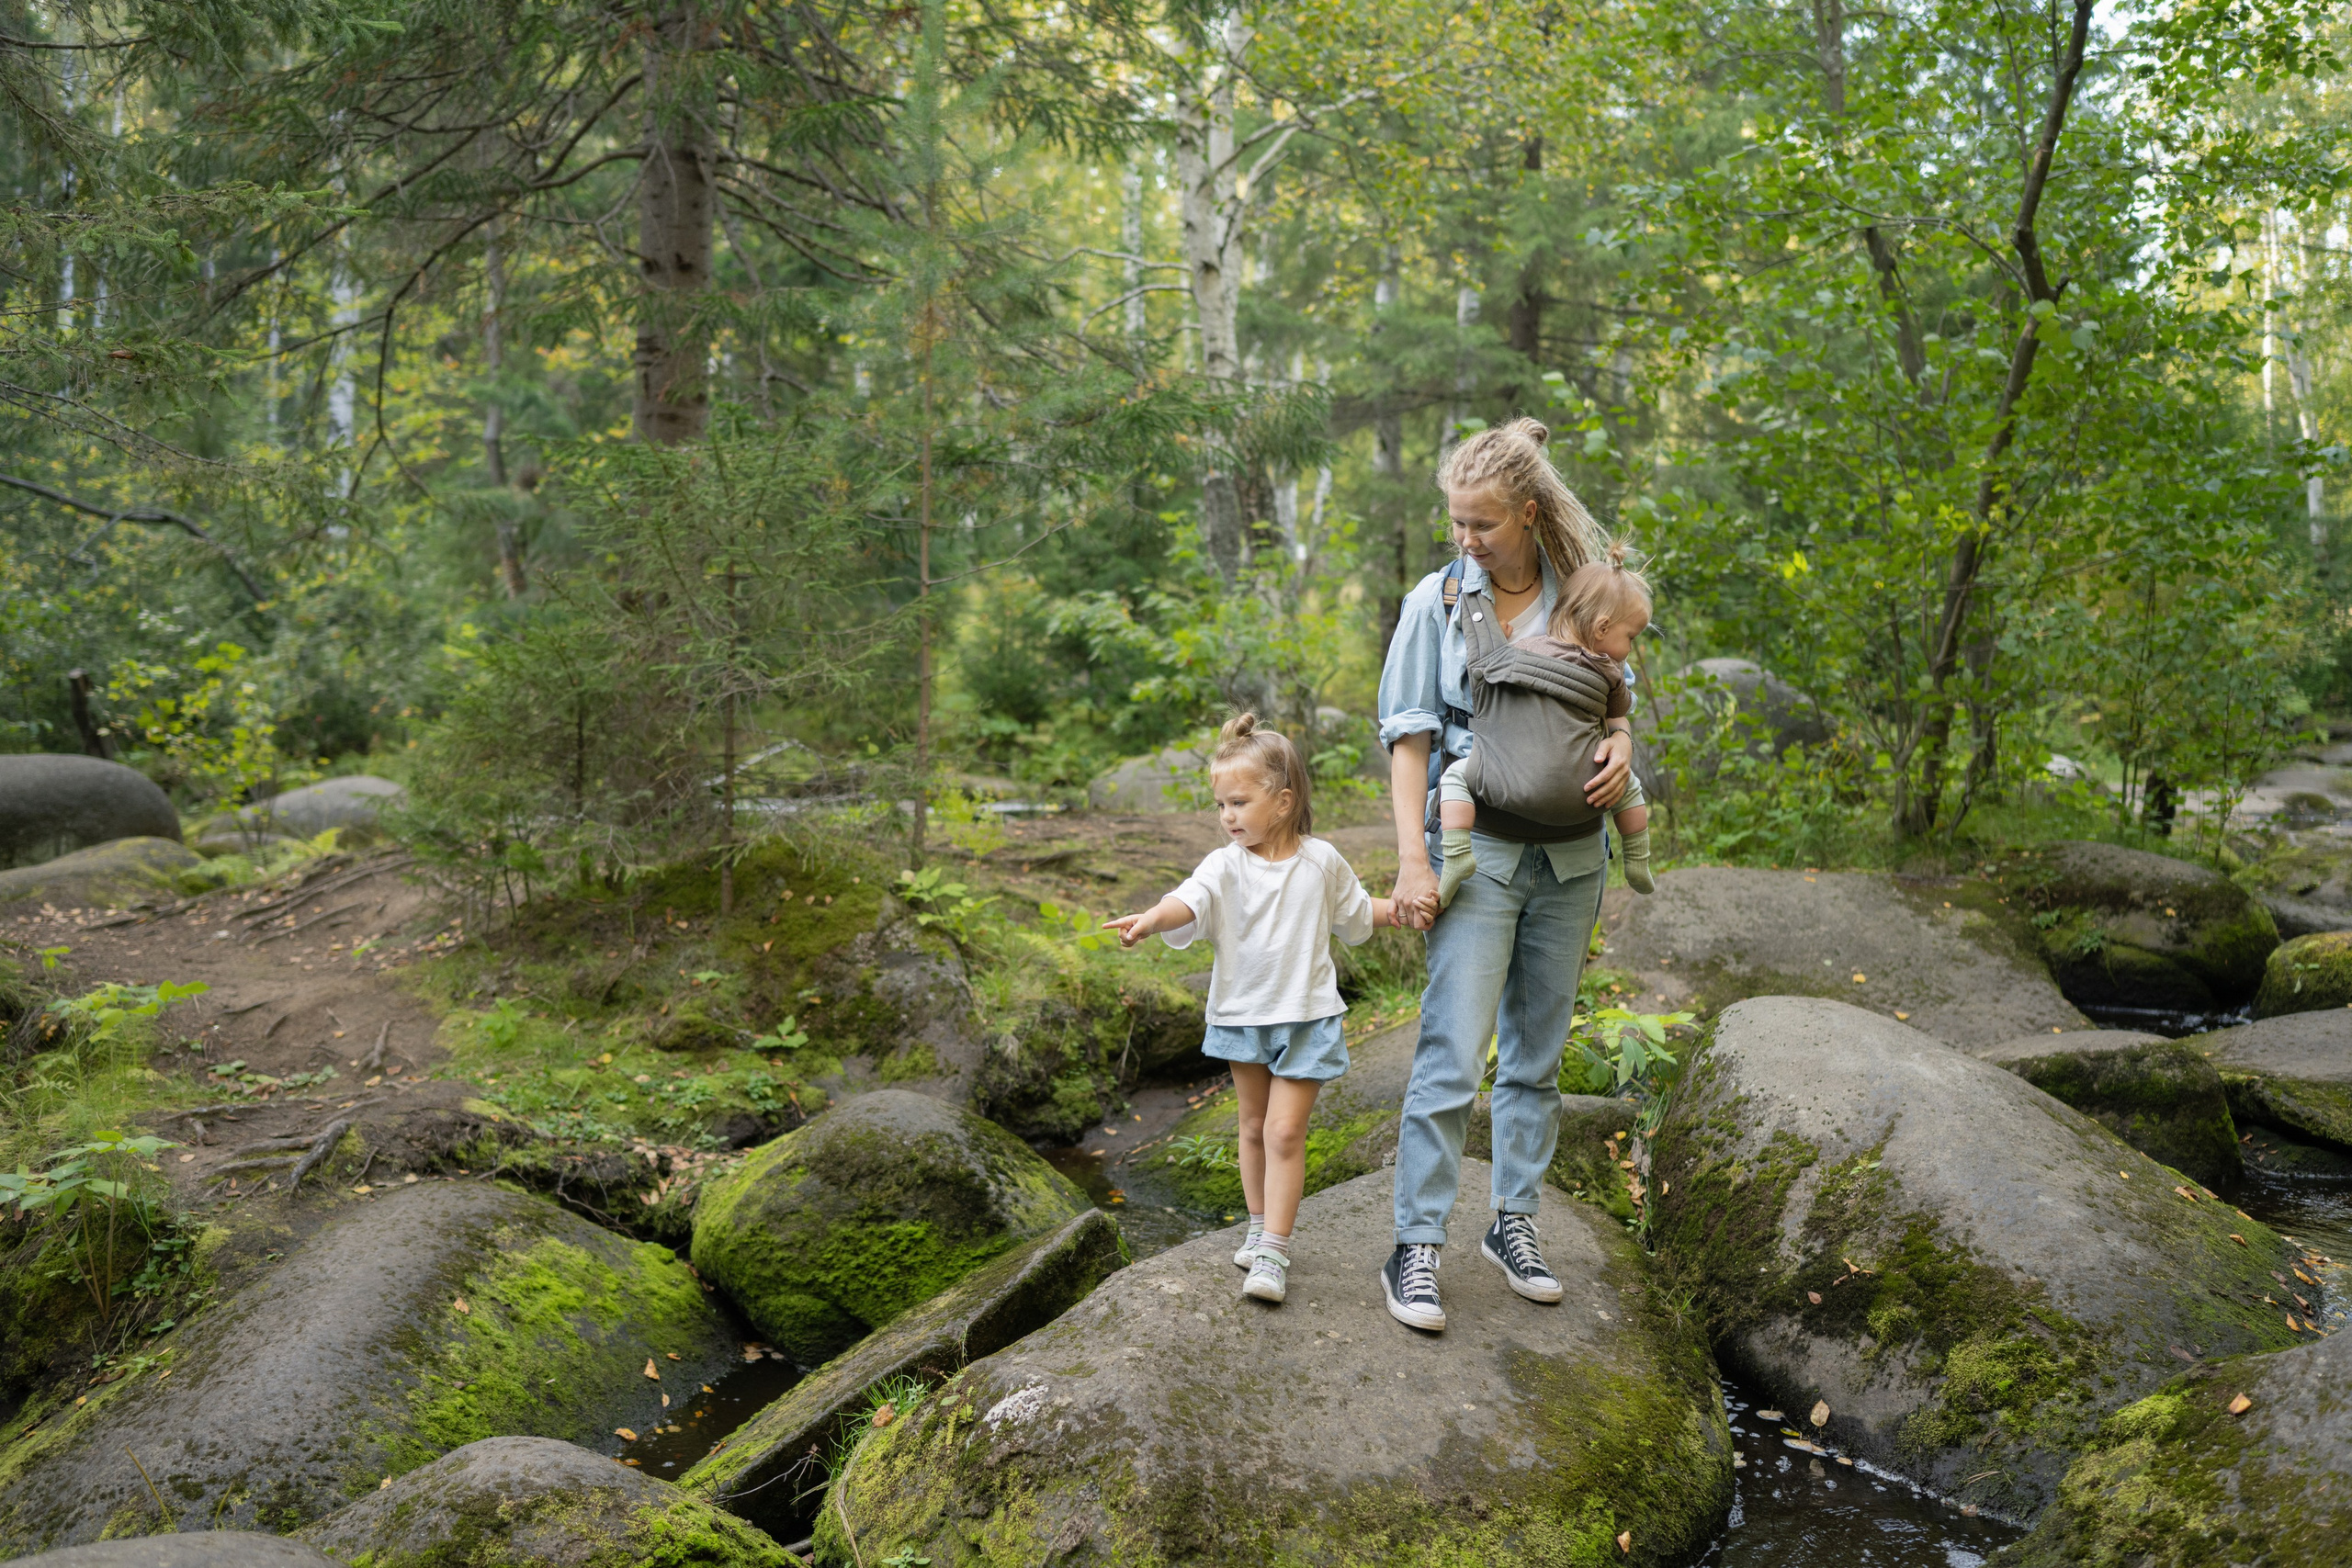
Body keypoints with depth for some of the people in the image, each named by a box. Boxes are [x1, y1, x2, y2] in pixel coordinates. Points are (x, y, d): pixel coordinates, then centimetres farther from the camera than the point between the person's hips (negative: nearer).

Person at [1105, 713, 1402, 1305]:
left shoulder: (1322, 862, -4)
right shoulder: (1225, 866, -8)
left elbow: (1356, 911, 16)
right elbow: (1189, 900, -30)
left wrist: (1399, 909, 0)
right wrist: (1150, 919, -49)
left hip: (1306, 1018, -2)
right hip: (1242, 1014, 2)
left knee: (1285, 1131, -7)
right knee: (1253, 1126, 15)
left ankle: (1274, 1254, -1)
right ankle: (1260, 1227, 33)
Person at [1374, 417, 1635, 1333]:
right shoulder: (1438, 601, -3)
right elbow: (1407, 734, -4)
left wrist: (1620, 743, -7)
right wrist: (1412, 860, -11)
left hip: (1568, 853, 4)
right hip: (1478, 849, -4)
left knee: (1538, 1049, 11)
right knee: (1454, 1053, -8)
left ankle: (1514, 1224, 25)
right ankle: (1416, 1249, 1)